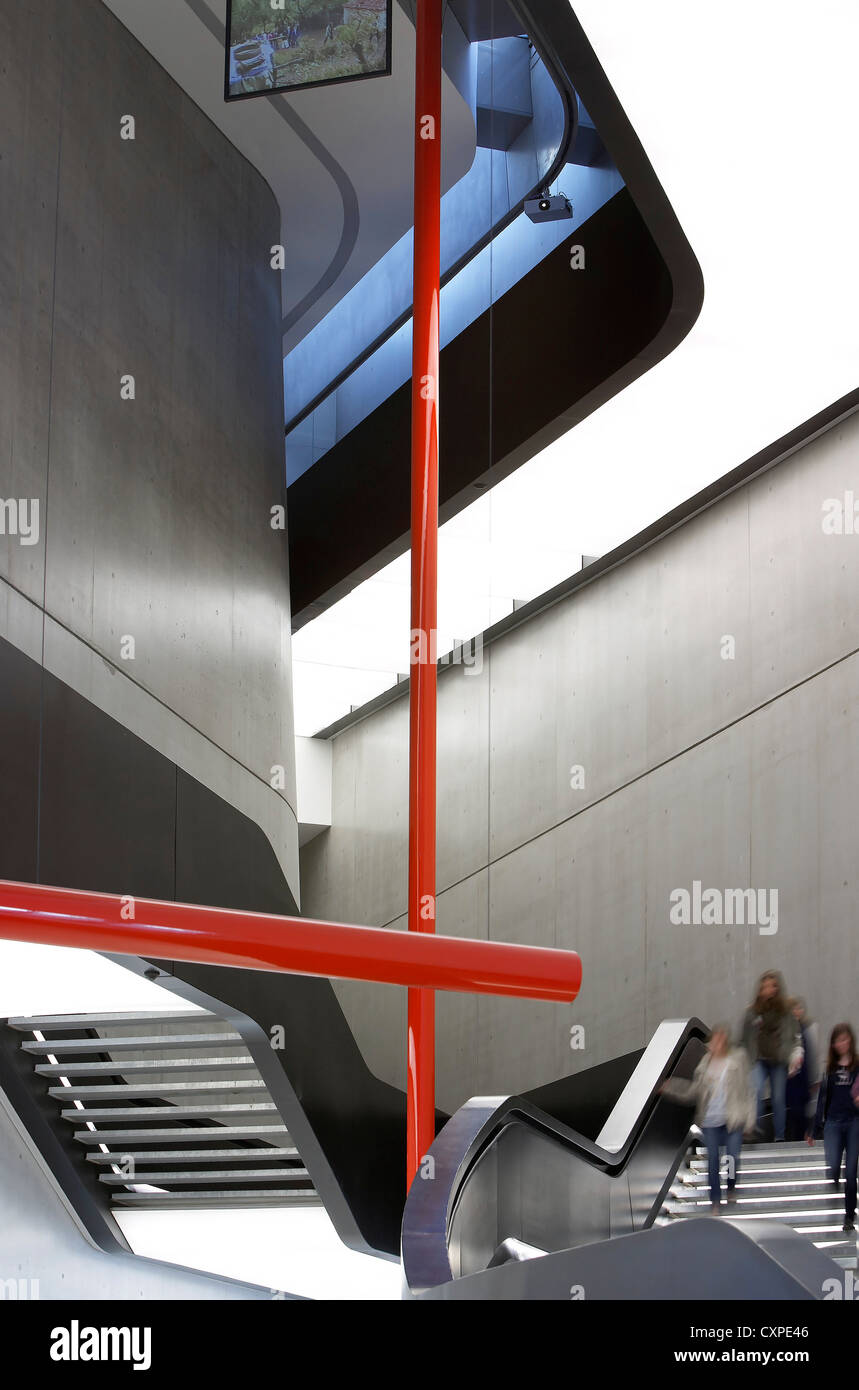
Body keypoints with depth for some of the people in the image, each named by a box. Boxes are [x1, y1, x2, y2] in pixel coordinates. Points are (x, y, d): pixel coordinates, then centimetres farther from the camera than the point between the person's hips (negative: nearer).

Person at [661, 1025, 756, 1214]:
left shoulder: (738, 1059, -2)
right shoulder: (706, 1061, 5)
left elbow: (747, 1089, 1)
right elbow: (694, 1090, 12)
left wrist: (749, 1117, -3)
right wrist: (669, 1087, 5)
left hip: (733, 1119, -2)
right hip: (710, 1120, 2)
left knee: (733, 1158, -6)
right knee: (713, 1160, 2)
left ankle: (731, 1188, 24)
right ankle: (715, 1201, 13)